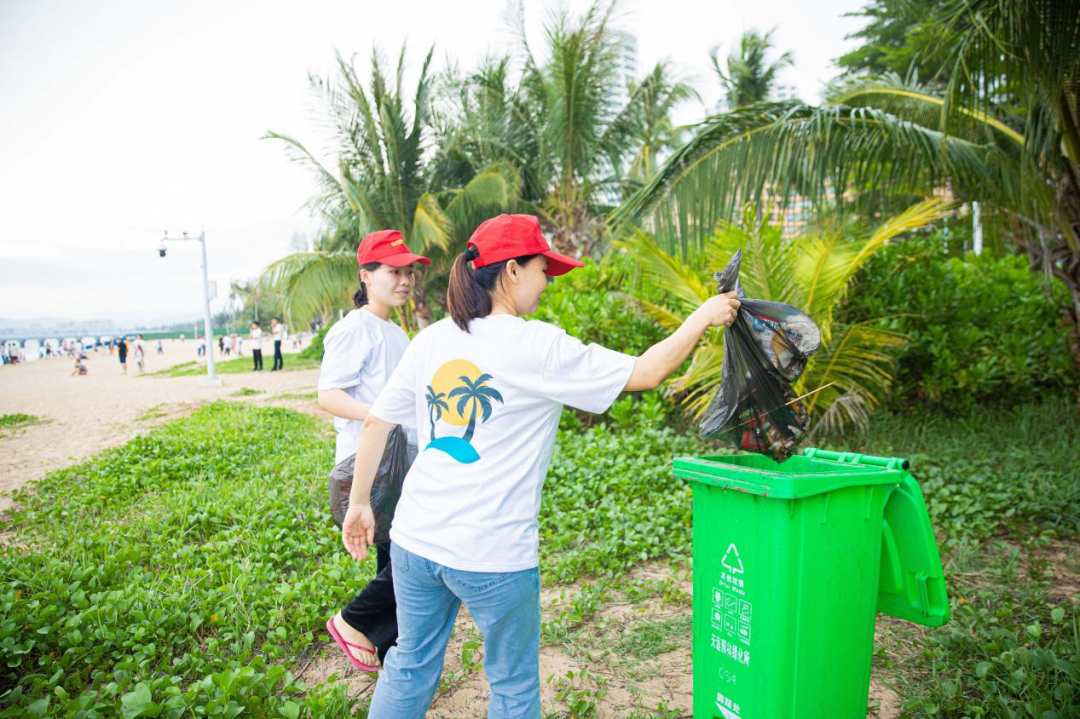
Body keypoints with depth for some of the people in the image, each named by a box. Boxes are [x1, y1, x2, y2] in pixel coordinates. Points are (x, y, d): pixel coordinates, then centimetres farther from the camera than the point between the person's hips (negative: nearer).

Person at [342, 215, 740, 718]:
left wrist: (360, 502, 18)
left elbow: (375, 422, 7)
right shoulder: (538, 347, -15)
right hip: (493, 555, -6)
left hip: (415, 540, 6)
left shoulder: (430, 340, 2)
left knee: (410, 665, 25)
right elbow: (647, 372, -10)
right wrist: (704, 316, 4)